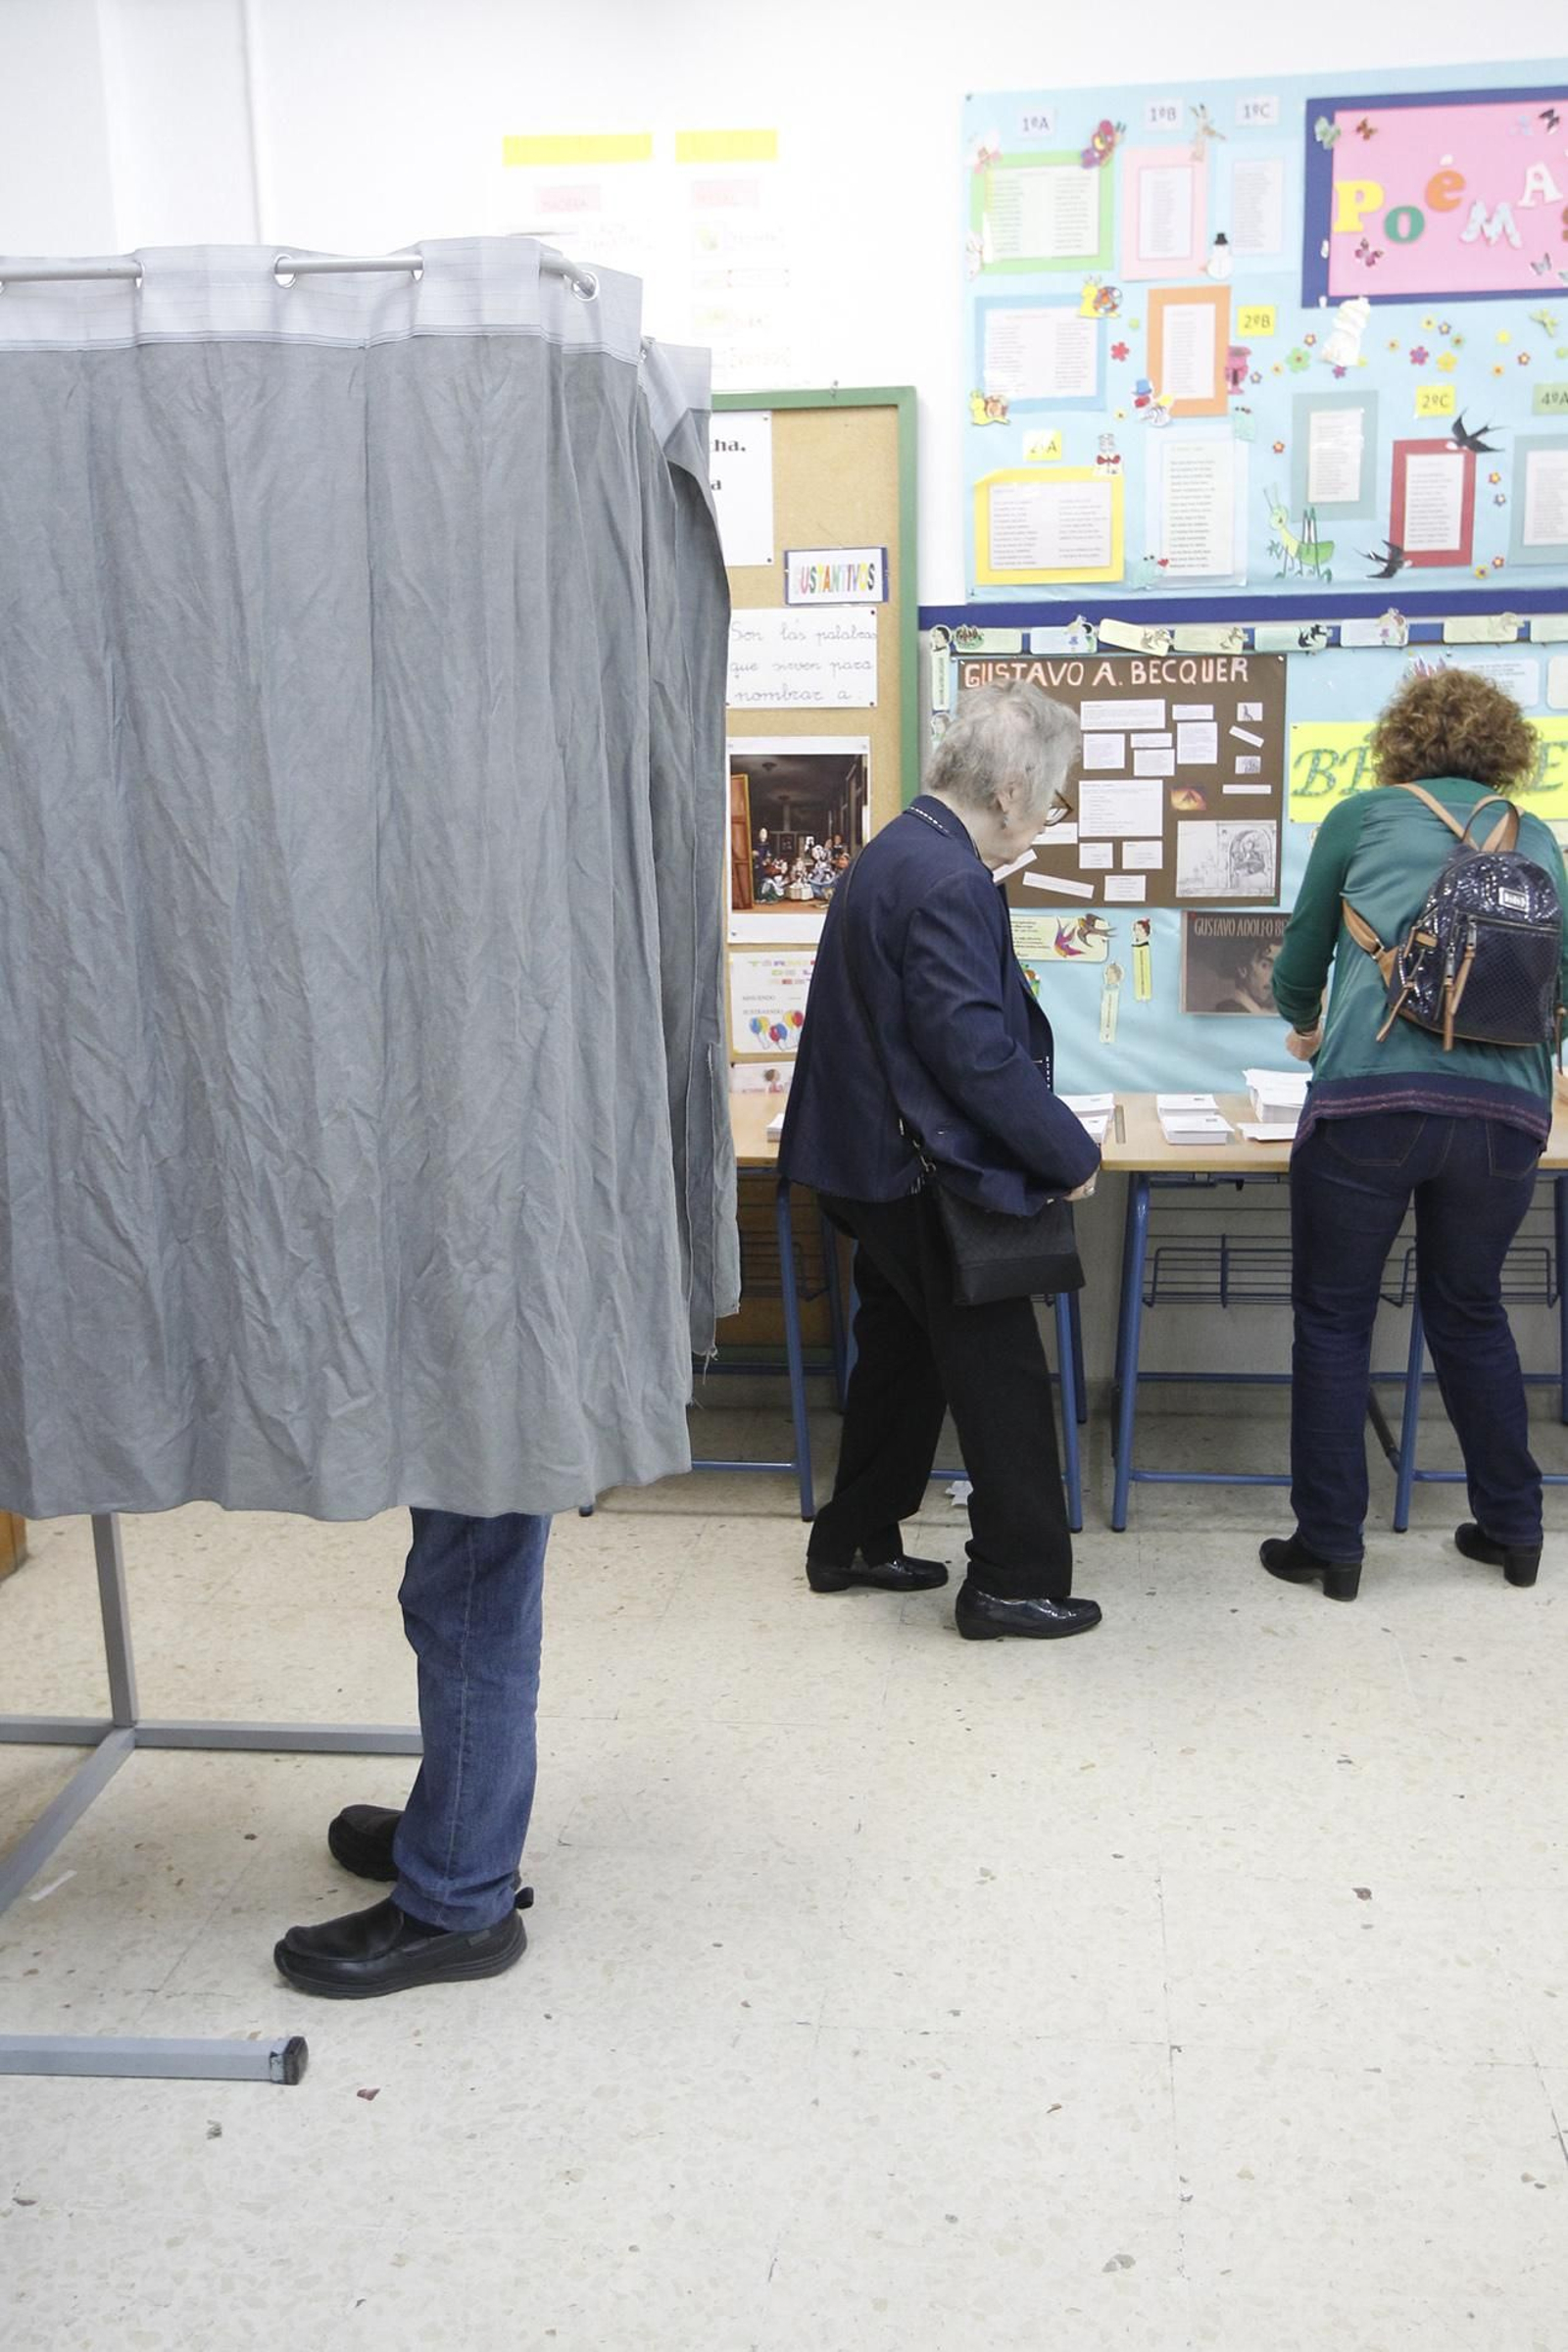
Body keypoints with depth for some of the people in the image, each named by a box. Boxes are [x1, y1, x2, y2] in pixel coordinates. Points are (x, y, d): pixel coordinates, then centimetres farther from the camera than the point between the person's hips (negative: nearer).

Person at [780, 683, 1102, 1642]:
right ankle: (1016, 1581, 13)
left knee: (903, 1352, 21)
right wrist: (1072, 1152, -15)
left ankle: (855, 1543, 33)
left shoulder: (897, 851, 10)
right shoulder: (948, 884, -22)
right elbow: (975, 1050, -26)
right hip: (926, 1172, -10)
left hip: (871, 1159, 10)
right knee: (1003, 1373, 2)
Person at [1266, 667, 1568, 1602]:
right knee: (1472, 1313, 21)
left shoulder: (1364, 817, 10)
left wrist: (1306, 1026, 40)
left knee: (1335, 1320, 10)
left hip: (1372, 1097, -3)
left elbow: (1299, 968, 18)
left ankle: (1331, 1543, 15)